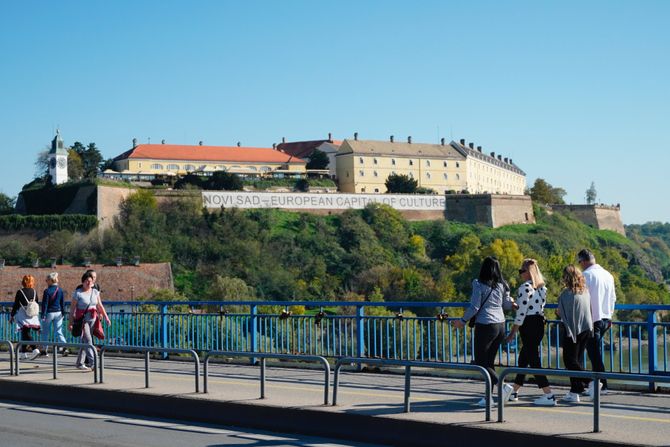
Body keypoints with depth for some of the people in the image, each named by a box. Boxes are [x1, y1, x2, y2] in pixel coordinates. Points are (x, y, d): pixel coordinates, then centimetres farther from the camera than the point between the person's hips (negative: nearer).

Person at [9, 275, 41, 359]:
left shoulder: (19, 292, -8)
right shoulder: (34, 292, 4)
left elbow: (16, 305, -5)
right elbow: (37, 304, 10)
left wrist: (12, 316, 5)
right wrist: (36, 316, 22)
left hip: (23, 316, -5)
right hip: (33, 317, 5)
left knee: (26, 334, -8)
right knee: (24, 334, 16)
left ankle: (35, 349, -26)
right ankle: (24, 352, 20)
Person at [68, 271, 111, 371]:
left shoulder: (95, 292, 9)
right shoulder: (78, 293, -6)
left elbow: (100, 306, 14)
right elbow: (72, 308, -5)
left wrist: (106, 317, 8)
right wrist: (70, 323, -7)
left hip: (92, 319, 5)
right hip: (82, 319, -5)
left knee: (85, 341, 9)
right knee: (88, 340, -14)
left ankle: (80, 363, 18)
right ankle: (93, 362, -21)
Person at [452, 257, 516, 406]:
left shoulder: (479, 284, -11)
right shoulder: (502, 285, 5)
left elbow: (474, 307, -13)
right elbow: (507, 304, 15)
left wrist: (462, 321, -1)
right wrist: (514, 304, 36)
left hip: (485, 326, -6)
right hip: (500, 325, 6)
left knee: (480, 362, 1)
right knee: (489, 362, 13)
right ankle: (489, 396, 12)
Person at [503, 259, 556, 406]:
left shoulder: (525, 287, -15)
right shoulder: (542, 287, 10)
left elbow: (521, 313, -17)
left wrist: (513, 332, -11)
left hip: (528, 325, -9)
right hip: (539, 324, 9)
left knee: (533, 361, -5)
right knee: (523, 359, 18)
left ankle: (549, 395, -7)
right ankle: (514, 391, 28)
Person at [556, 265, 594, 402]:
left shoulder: (566, 294, -14)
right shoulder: (586, 291, 6)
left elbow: (561, 314, -14)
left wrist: (557, 312, 5)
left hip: (572, 331, -7)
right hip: (586, 329, 7)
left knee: (570, 361, 1)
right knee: (576, 360, 13)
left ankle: (591, 381, -16)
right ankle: (574, 392, 12)